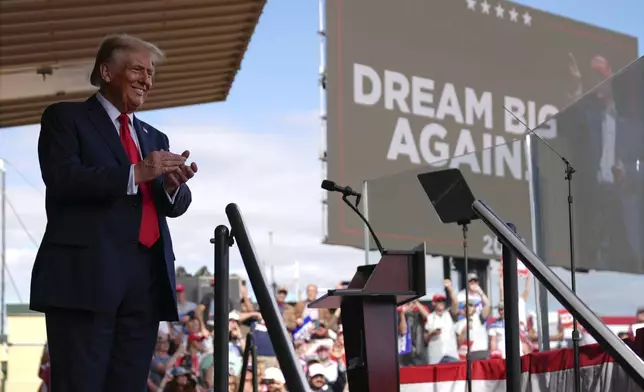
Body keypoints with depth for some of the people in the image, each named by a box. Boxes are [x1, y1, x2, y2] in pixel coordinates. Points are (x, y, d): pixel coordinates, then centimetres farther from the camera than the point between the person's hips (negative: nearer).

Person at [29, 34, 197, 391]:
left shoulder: (155, 138, 25)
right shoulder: (65, 117, 7)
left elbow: (175, 206, 16)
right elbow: (61, 177, -10)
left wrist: (174, 186, -8)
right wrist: (135, 173, -16)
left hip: (146, 279, 6)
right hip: (86, 274, -5)